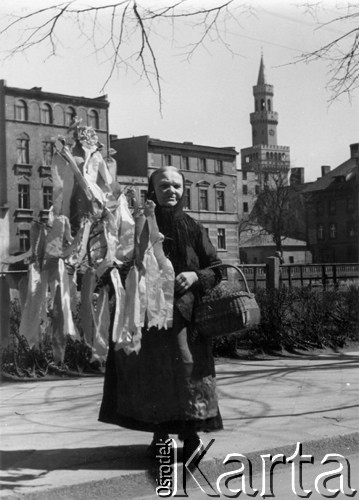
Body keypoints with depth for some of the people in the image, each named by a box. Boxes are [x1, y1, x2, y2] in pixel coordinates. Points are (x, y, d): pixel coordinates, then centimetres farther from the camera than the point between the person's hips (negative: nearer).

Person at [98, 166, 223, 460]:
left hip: (184, 313, 0)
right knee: (152, 374, 3)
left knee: (187, 368, -6)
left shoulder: (193, 229, 4)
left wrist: (196, 276, -13)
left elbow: (216, 270, 6)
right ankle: (160, 434, 17)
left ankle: (191, 436, 4)